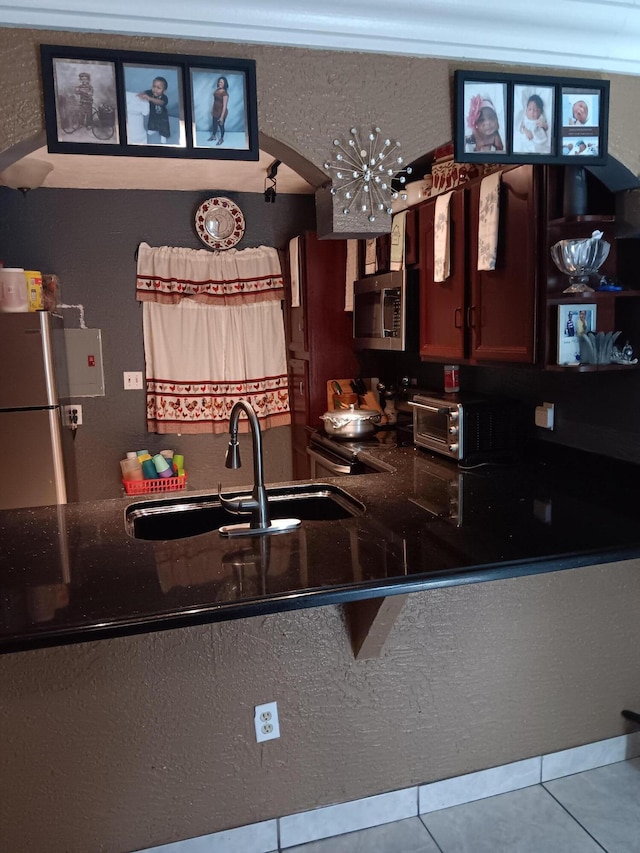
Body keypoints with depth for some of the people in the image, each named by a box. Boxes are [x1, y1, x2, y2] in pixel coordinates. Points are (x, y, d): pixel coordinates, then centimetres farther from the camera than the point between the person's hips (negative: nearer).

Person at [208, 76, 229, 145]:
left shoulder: (225, 93, -24)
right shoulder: (217, 90, -1)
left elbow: (225, 106, -25)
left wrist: (222, 116, -26)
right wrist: (212, 109, 18)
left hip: (221, 112, -7)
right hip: (215, 111, 7)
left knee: (221, 125, 12)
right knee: (214, 124, 22)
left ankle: (221, 139, 33)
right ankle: (213, 136, 44)